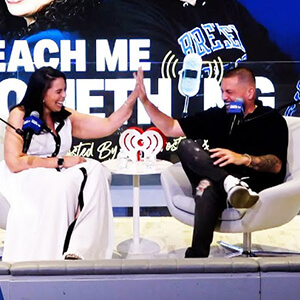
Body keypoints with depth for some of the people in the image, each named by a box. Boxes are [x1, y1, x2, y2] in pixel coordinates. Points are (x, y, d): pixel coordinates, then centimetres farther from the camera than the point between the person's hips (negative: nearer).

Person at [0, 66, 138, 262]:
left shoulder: (66, 117, 11)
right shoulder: (20, 115, -3)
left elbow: (108, 126, 7)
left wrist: (135, 94, 2)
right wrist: (61, 162, -15)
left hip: (56, 175, 5)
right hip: (23, 178, -5)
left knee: (95, 171, -25)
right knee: (62, 184, -36)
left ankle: (77, 250, -34)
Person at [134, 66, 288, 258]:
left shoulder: (272, 119, 10)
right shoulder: (216, 116, 20)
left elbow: (276, 165, -4)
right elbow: (169, 128, 19)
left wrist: (244, 159, -22)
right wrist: (145, 101, 9)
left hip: (255, 183, -4)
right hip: (216, 185, 4)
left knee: (208, 186, -37)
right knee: (187, 146, -22)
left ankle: (196, 255, -35)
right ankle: (231, 183, -38)